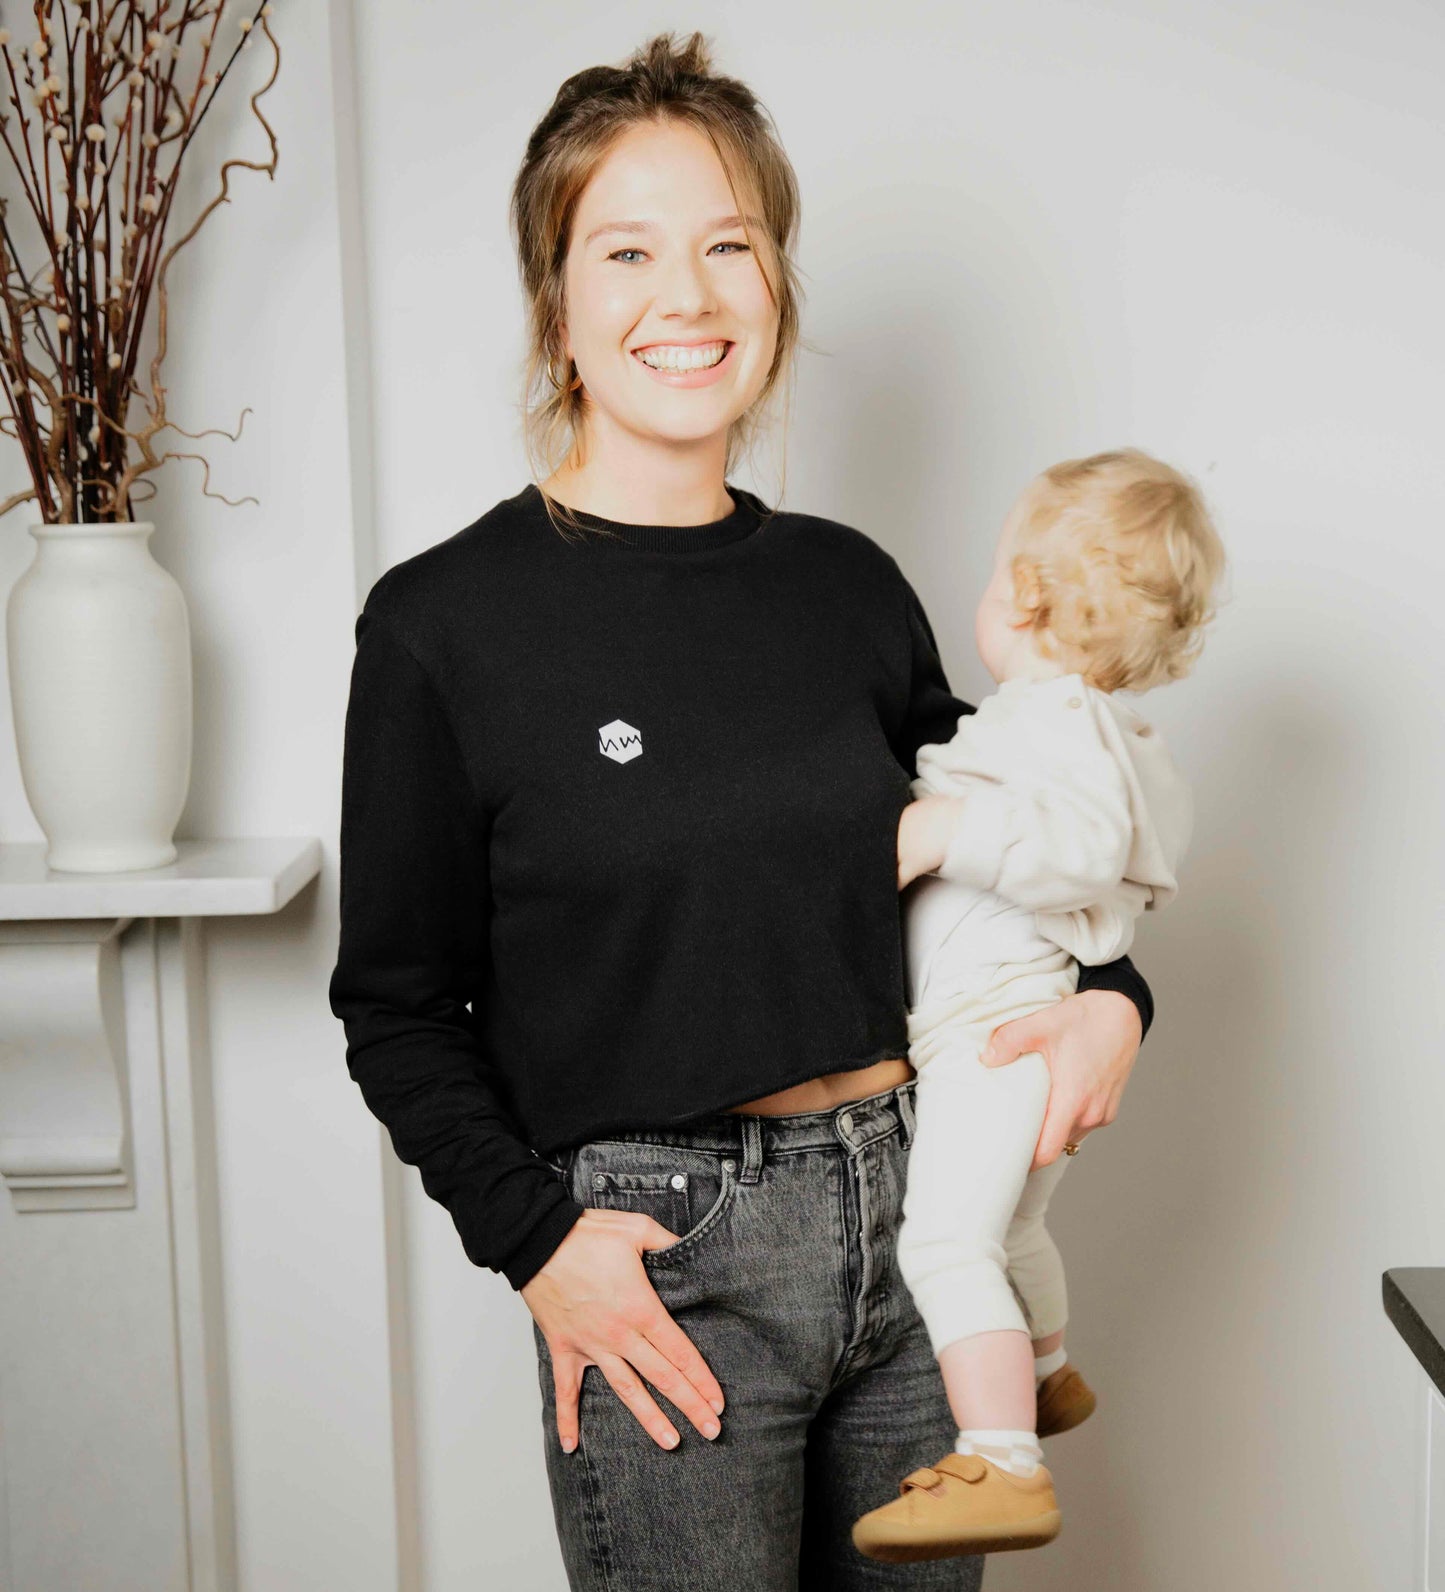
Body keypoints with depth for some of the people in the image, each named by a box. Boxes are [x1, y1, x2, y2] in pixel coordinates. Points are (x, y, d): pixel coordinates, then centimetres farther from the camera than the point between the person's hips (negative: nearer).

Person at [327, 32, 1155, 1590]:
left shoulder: (851, 586, 5)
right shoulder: (446, 622, -7)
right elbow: (398, 1006, -2)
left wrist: (1105, 996, 1)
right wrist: (535, 1239, -13)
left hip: (904, 1211, 4)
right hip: (660, 1255, -4)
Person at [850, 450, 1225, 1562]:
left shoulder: (1055, 717, -15)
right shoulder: (1107, 728, 19)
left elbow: (1084, 837, -32)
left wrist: (947, 828, -33)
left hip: (993, 1026, -11)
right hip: (1024, 1033, 11)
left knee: (944, 1238, -21)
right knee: (1010, 1228, 30)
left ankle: (1002, 1465, -27)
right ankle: (1045, 1376, 53)